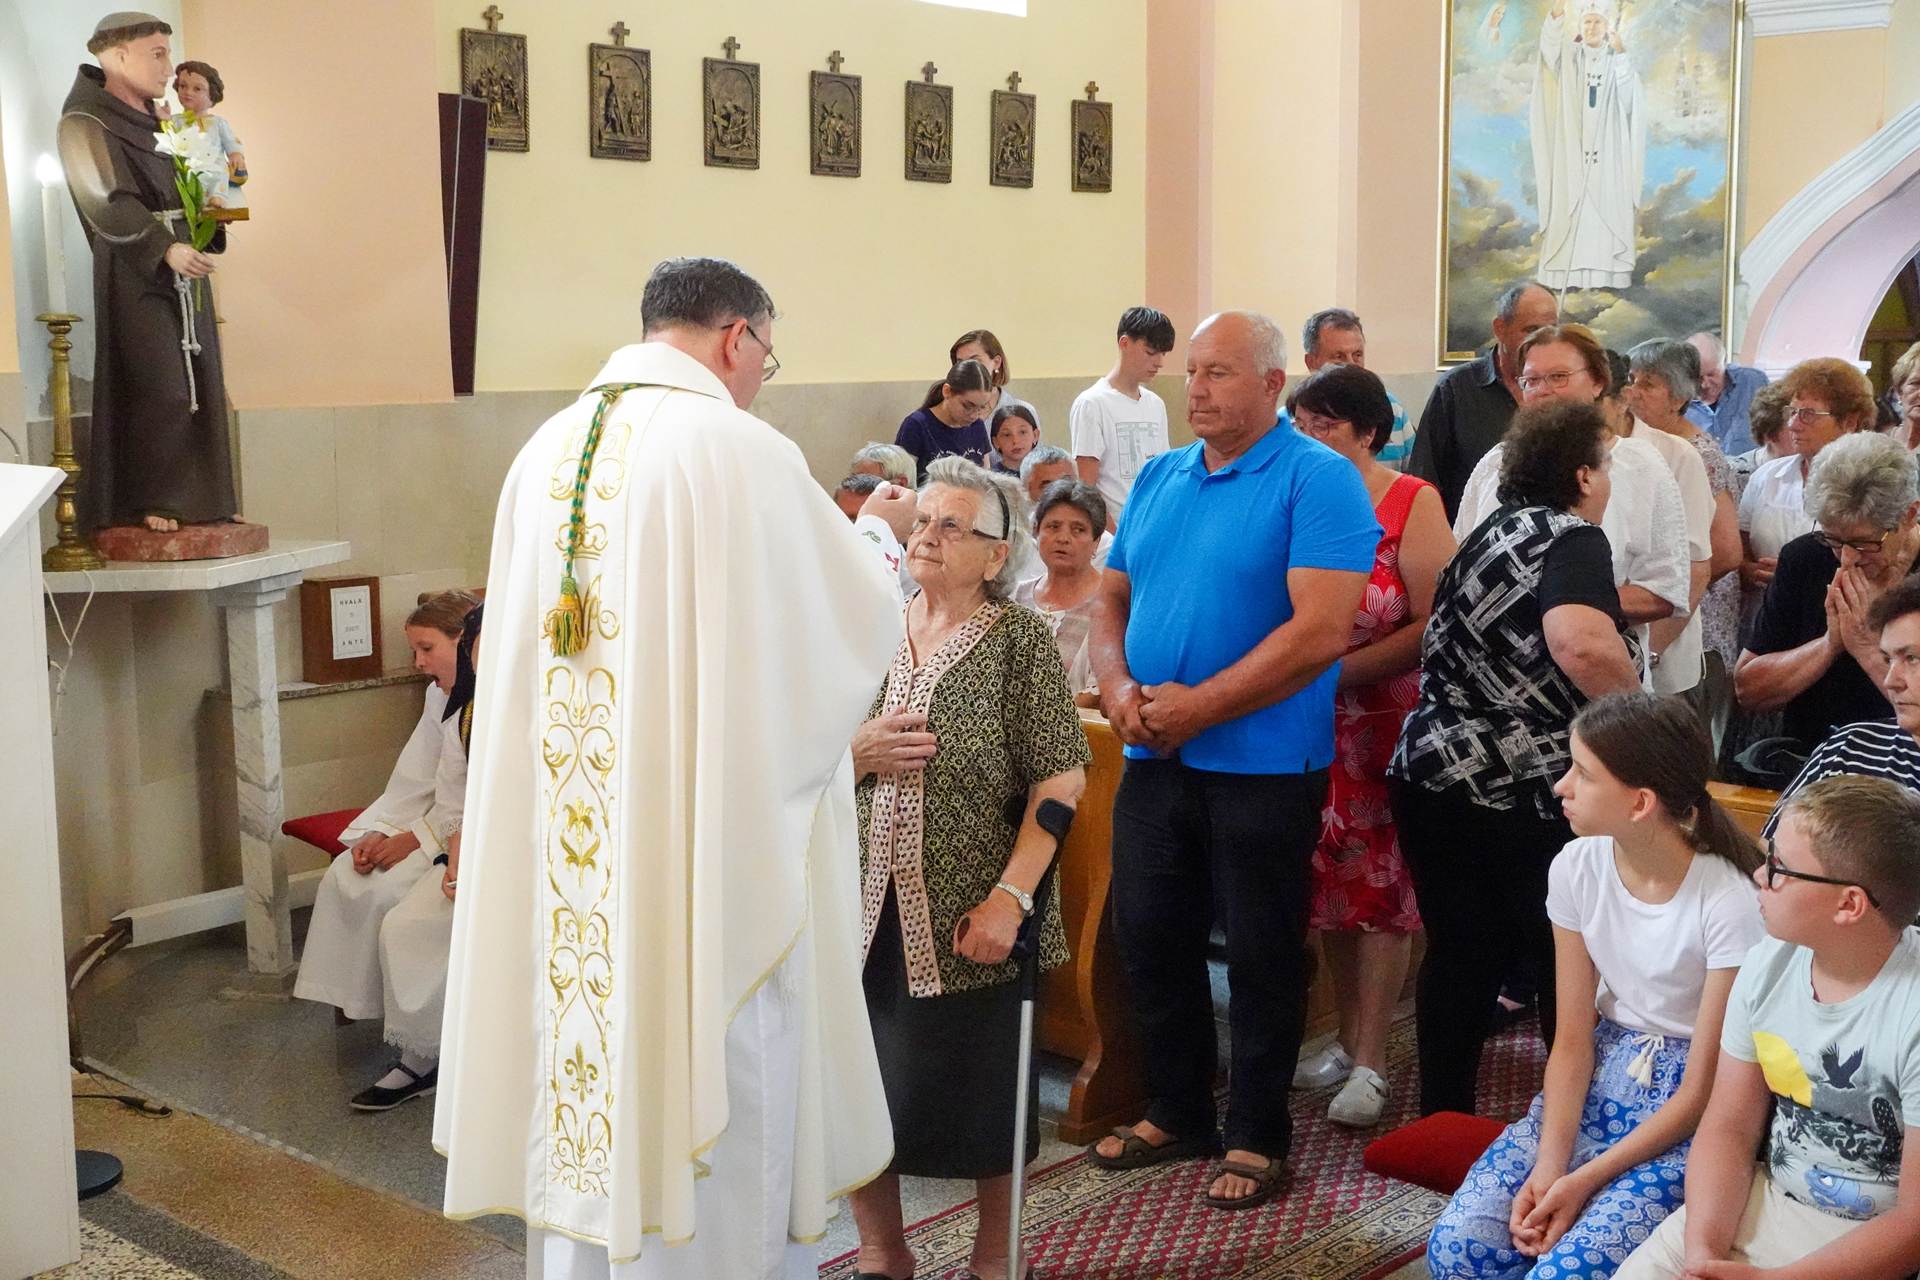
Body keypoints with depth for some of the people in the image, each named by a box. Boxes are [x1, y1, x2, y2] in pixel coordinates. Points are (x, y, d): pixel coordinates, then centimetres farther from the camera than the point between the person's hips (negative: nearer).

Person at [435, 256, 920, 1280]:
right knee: (715, 1084, 7)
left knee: (593, 1067, 16)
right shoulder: (741, 452, -14)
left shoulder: (548, 451, 6)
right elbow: (857, 622, -3)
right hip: (713, 841, -6)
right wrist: (876, 537, 18)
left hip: (573, 853, 6)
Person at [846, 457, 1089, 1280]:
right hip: (865, 907, 4)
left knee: (981, 1091, 8)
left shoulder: (1019, 640, -5)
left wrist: (1010, 897, -18)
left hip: (967, 914, -4)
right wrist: (859, 754, -10)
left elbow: (1061, 781, -11)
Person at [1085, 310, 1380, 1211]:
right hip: (1154, 758, 7)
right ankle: (1177, 1112, 33)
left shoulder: (1318, 480, -12)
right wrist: (1117, 687, -7)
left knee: (1261, 954, 6)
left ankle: (1258, 1138, 22)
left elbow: (1321, 630, -21)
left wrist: (1197, 708, -19)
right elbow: (1112, 598, 14)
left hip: (1263, 762, -6)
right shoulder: (1157, 478, 10)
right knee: (1148, 934, 14)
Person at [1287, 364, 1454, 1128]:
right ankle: (1347, 1037, 23)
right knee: (1329, 881, 9)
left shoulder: (1410, 504, -7)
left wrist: (1341, 669, -18)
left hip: (1385, 719, -4)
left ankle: (1370, 1062, 8)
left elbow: (1434, 624, -13)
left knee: (1380, 882, 0)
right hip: (1311, 722, 4)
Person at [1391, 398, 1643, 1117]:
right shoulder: (1571, 538, -10)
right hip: (1525, 794, -7)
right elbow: (1580, 645, -30)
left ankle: (1440, 1120, 20)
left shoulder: (1488, 535, 16)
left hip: (1433, 772, 7)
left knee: (1460, 957, 14)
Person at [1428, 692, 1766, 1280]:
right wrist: (1549, 1164, -16)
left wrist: (1585, 1180, -19)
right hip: (1598, 1080, 5)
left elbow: (1701, 1089, -15)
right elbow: (1573, 1039, -2)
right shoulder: (1577, 868, -5)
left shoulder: (1730, 901, -21)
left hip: (1687, 1118, -5)